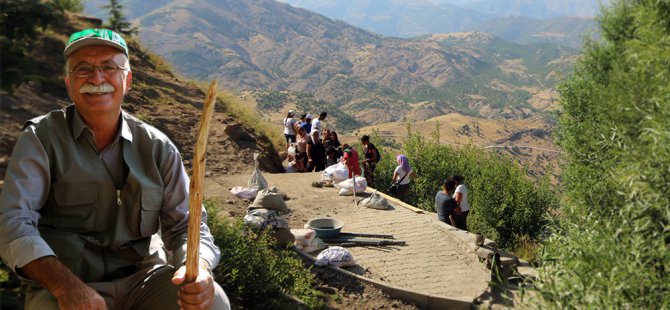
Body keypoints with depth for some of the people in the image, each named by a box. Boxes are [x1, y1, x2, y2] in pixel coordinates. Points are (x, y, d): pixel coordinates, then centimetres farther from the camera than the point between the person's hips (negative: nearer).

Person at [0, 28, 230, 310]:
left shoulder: (158, 147, 5)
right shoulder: (41, 138, -1)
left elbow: (185, 223, 4)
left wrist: (198, 268, -20)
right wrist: (65, 286, -27)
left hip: (143, 276, 2)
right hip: (60, 286, -1)